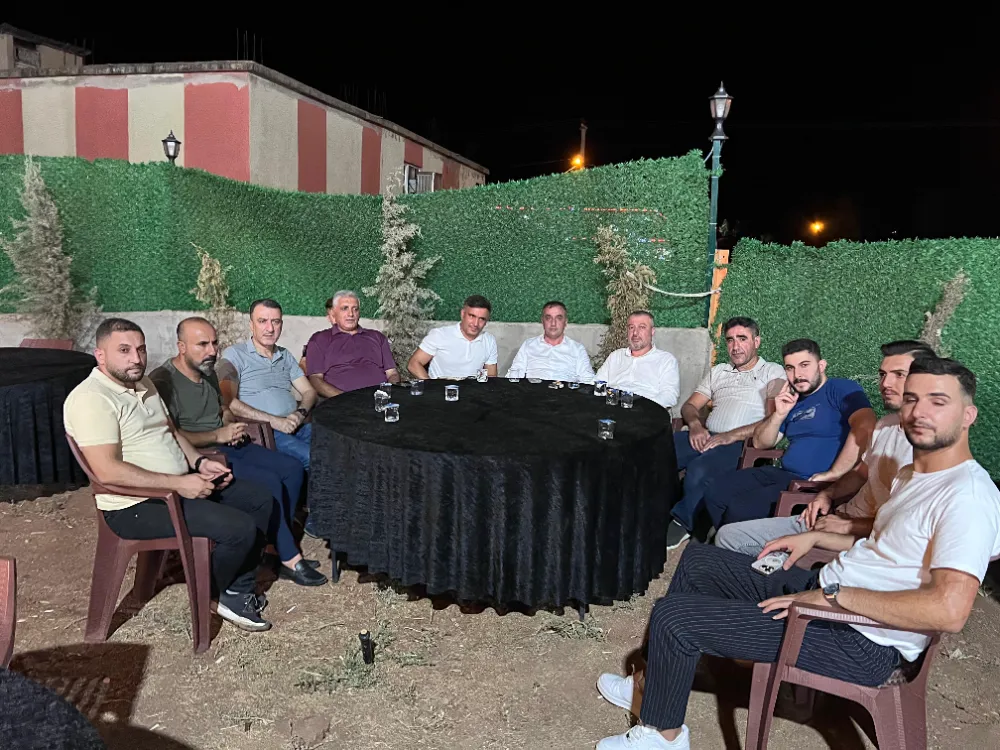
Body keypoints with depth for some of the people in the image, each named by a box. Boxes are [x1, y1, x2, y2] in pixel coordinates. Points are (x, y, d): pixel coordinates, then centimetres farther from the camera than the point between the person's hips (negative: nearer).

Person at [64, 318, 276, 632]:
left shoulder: (143, 384, 11)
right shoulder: (90, 399, -19)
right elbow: (108, 470, -28)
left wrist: (199, 462, 3)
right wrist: (179, 483, -26)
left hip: (180, 484, 10)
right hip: (137, 505, -10)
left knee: (262, 500, 9)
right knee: (241, 528, -21)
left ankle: (241, 590, 15)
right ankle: (215, 593, 9)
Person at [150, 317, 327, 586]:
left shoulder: (208, 373, 13)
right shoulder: (163, 381, -15)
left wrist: (232, 424, 5)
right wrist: (217, 435, -17)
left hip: (226, 445, 9)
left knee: (293, 469, -3)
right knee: (270, 482, -23)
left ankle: (279, 548, -1)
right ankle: (289, 559, -8)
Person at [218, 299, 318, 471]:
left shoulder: (285, 356, 24)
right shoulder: (235, 354, 4)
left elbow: (309, 391, 19)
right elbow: (228, 402, -9)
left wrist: (301, 413, -5)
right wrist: (273, 421, -15)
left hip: (297, 425, 6)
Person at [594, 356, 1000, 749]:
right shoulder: (912, 474, 10)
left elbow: (948, 610, -33)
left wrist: (831, 594, -28)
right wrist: (815, 537, 13)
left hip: (860, 644, -10)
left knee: (672, 615, -13)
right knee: (696, 559, 17)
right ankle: (657, 683, 29)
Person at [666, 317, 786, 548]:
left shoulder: (773, 373, 9)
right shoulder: (717, 372, 27)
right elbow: (689, 406, 21)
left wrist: (731, 436, -16)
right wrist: (695, 425, -3)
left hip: (741, 443, -5)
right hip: (705, 437, 5)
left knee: (699, 470, -37)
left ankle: (682, 522, -17)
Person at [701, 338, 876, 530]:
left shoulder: (842, 389, -5)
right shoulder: (793, 399, 20)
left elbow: (866, 428, -25)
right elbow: (761, 443, 20)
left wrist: (833, 474, -24)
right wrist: (779, 414, 2)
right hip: (783, 474, 8)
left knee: (740, 508, -24)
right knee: (715, 490, -3)